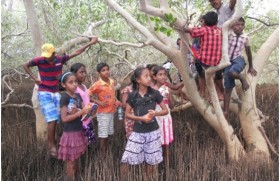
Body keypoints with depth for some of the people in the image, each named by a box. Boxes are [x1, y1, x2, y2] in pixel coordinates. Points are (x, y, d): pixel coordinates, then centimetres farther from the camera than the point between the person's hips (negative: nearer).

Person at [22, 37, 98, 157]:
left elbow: (77, 52, 2)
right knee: (52, 119, -12)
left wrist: (90, 43, 3)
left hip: (56, 93, 4)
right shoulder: (39, 61, -11)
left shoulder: (60, 60, -5)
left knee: (55, 120, 8)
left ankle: (51, 142, 22)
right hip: (44, 93, -4)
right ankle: (52, 146, -1)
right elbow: (25, 65, 6)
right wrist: (34, 78, -3)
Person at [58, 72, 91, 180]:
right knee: (70, 162, 5)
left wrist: (88, 110, -11)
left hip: (79, 131, 7)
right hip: (70, 133, -7)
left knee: (76, 159, 20)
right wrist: (81, 112, -21)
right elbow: (64, 118, -20)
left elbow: (82, 111, 10)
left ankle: (77, 176, 34)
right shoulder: (64, 98, -15)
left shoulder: (78, 96, 6)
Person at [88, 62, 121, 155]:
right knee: (103, 134, 1)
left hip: (111, 111, 6)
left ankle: (106, 151, 32)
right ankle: (102, 154, 11)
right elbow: (87, 95, -14)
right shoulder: (97, 85, -17)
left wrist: (116, 101, 0)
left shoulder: (112, 82, 2)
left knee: (108, 133, 17)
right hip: (103, 113, -6)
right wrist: (98, 102, -18)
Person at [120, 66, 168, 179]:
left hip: (152, 131, 1)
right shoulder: (132, 95, -6)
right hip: (137, 132, 0)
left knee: (150, 159, 10)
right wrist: (142, 118, -16)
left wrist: (155, 113, -18)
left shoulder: (155, 93, -5)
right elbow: (127, 114, -1)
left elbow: (165, 110, 1)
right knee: (127, 158, 0)